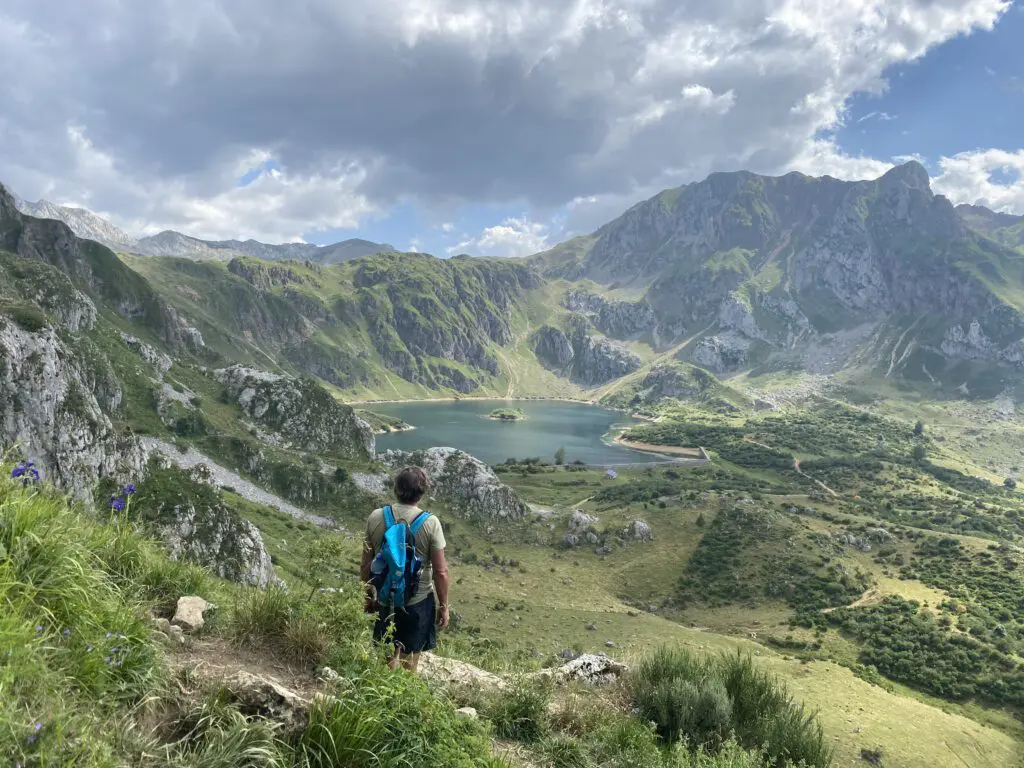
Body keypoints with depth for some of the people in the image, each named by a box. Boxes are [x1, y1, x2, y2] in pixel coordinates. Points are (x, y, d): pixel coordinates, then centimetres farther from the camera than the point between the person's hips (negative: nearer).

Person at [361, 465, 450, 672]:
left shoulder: (375, 518, -8)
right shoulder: (430, 523, -17)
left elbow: (365, 565, 0)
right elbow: (441, 572, -13)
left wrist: (369, 597, 14)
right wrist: (443, 606, 0)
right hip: (419, 601, -2)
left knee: (388, 658, 21)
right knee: (410, 660, 15)